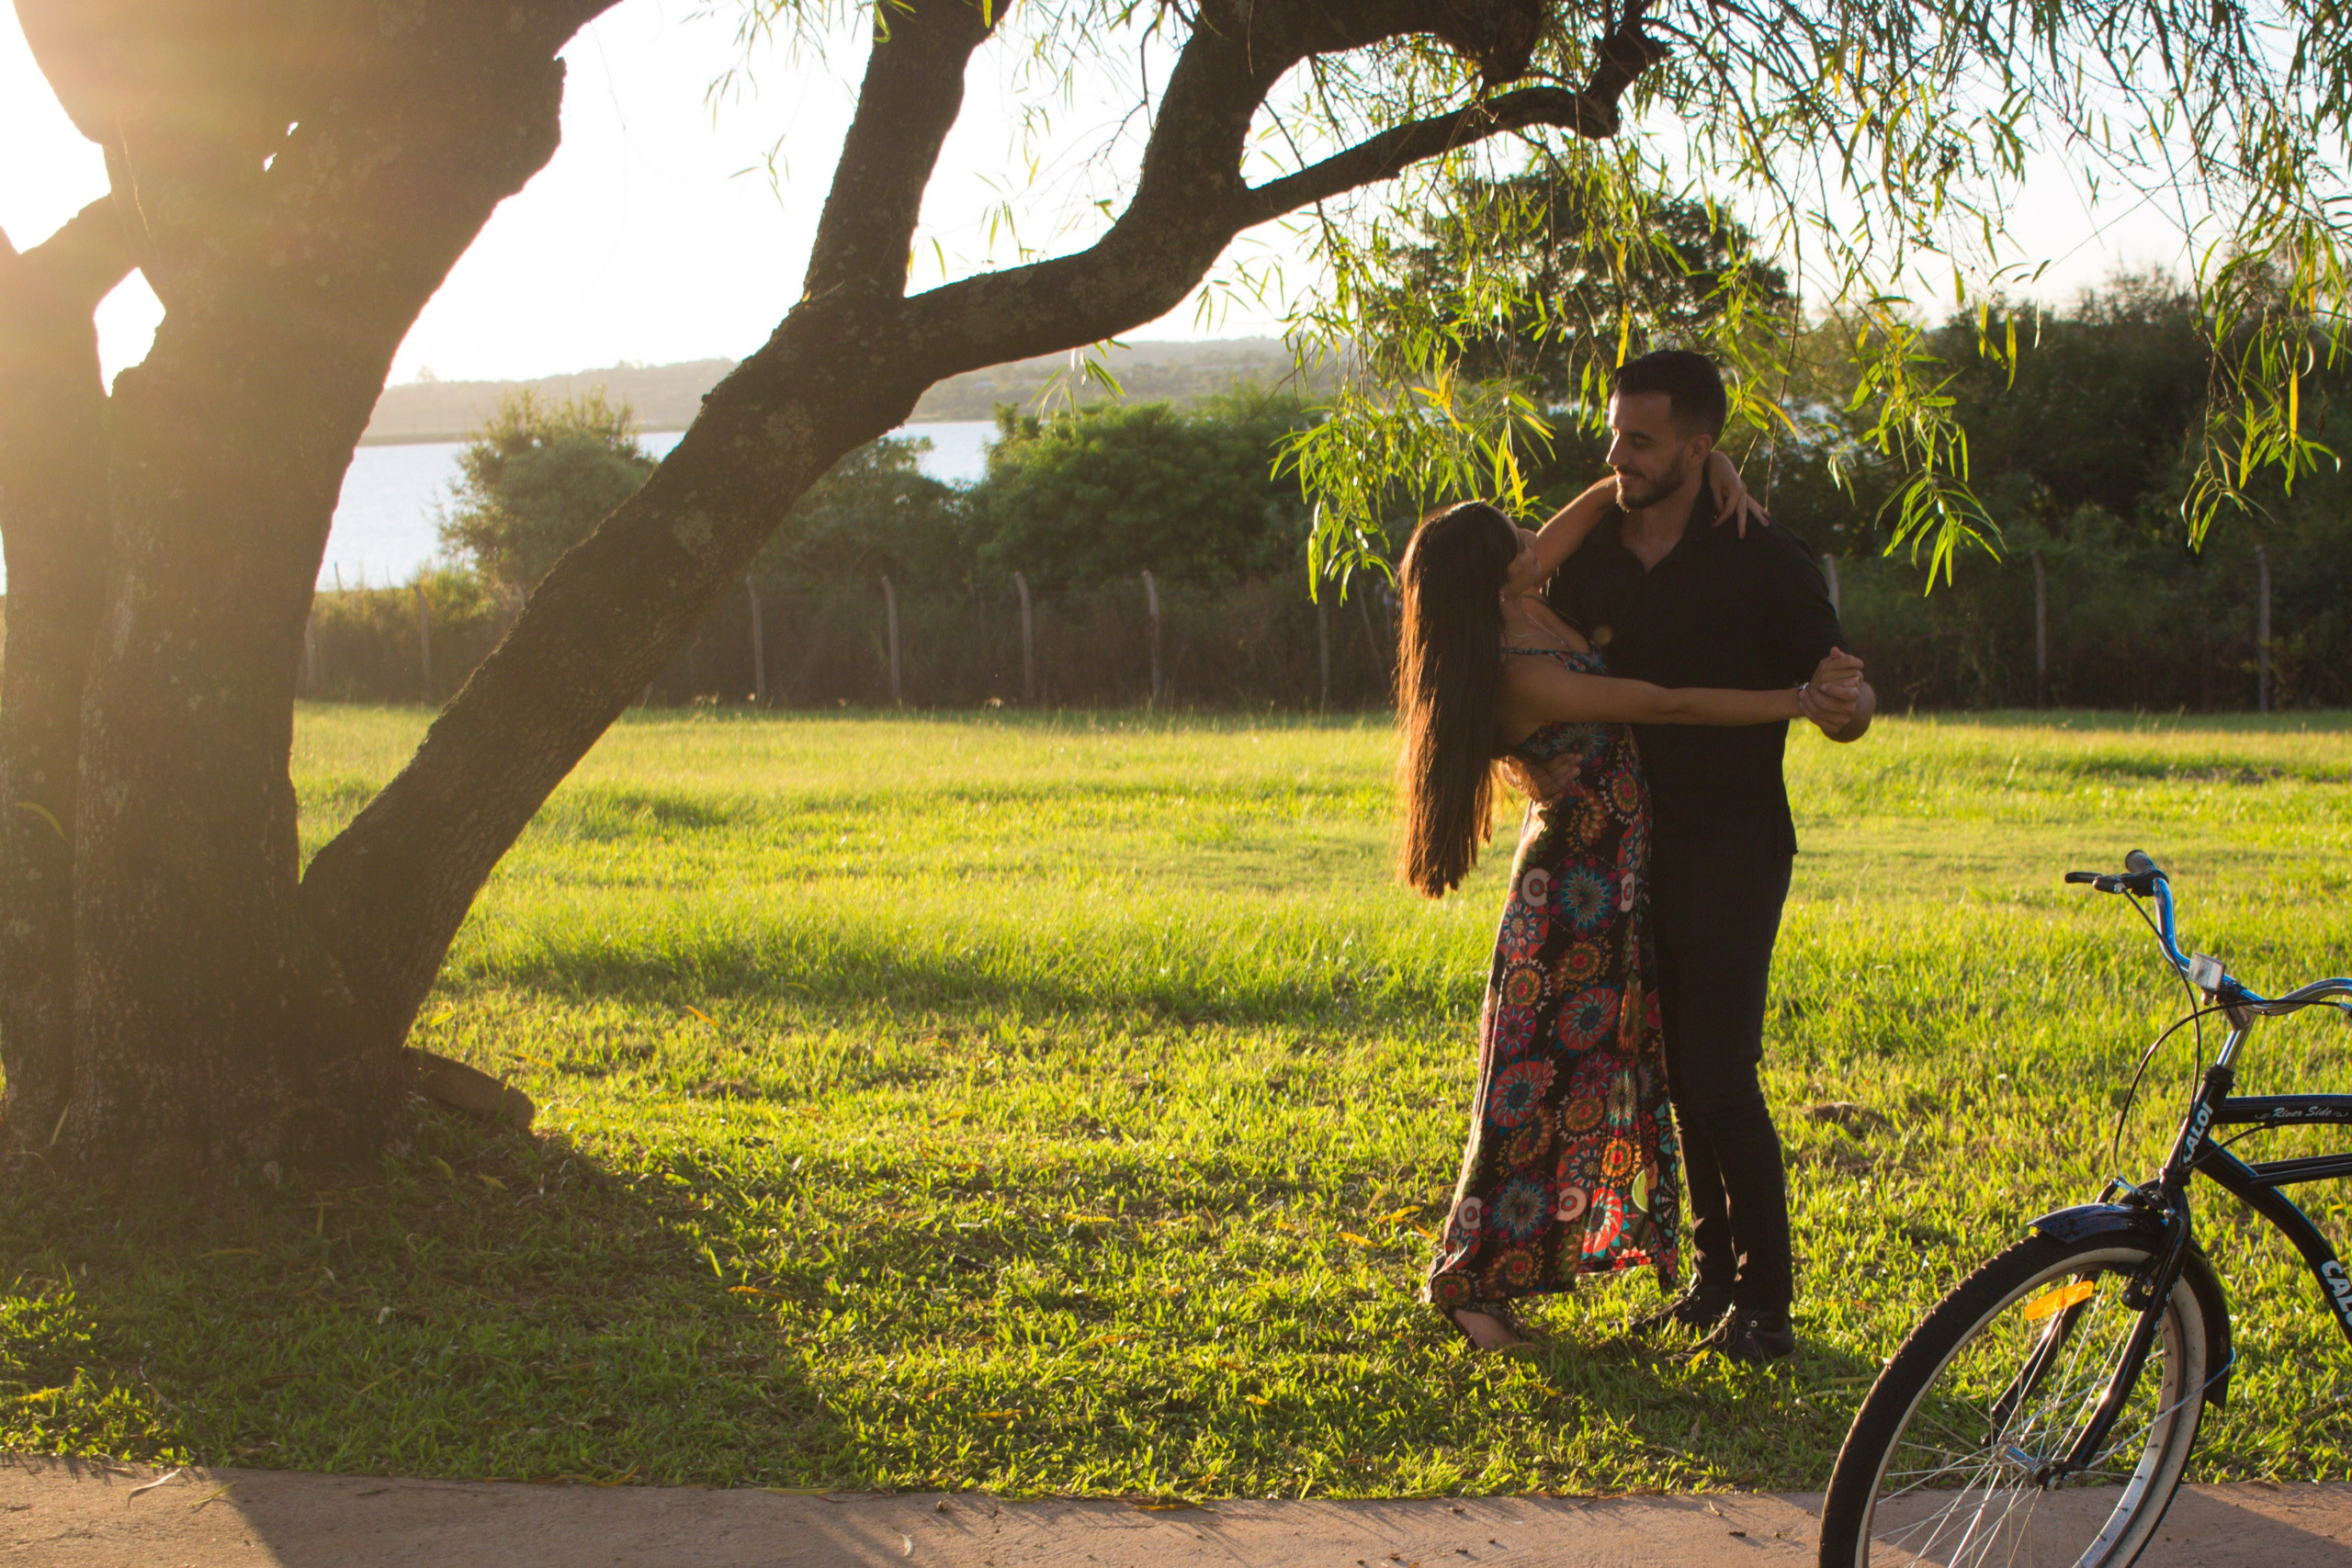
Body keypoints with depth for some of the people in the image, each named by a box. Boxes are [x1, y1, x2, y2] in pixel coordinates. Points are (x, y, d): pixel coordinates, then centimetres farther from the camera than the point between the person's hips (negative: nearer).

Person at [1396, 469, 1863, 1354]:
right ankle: (1469, 1278, 7)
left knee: (1607, 1054, 16)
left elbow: (1618, 491, 5)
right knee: (1545, 1066, -2)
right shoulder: (1520, 676, -25)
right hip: (1575, 874, -9)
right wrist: (1798, 701, -18)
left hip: (1611, 868, 9)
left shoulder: (1524, 604, -1)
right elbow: (1667, 708, -23)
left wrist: (1714, 469, -8)